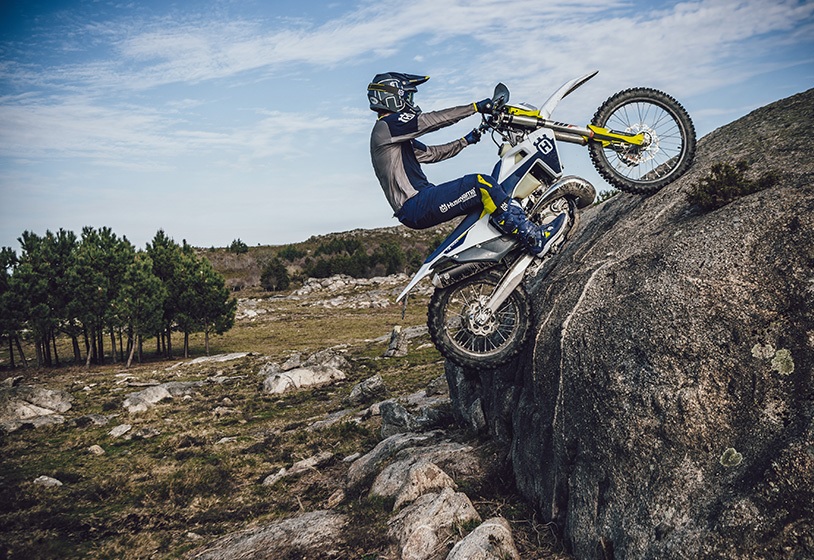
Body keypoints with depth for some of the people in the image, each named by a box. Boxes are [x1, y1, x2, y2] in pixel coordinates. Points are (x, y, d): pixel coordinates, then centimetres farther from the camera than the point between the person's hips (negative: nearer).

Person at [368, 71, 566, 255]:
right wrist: (475, 107, -9)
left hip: (418, 204, 11)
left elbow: (432, 153, 28)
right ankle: (534, 239, -22)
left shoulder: (399, 138, 24)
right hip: (415, 207, -11)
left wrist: (466, 141, 28)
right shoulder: (386, 125, -8)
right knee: (482, 184, -22)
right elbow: (433, 120, -13)